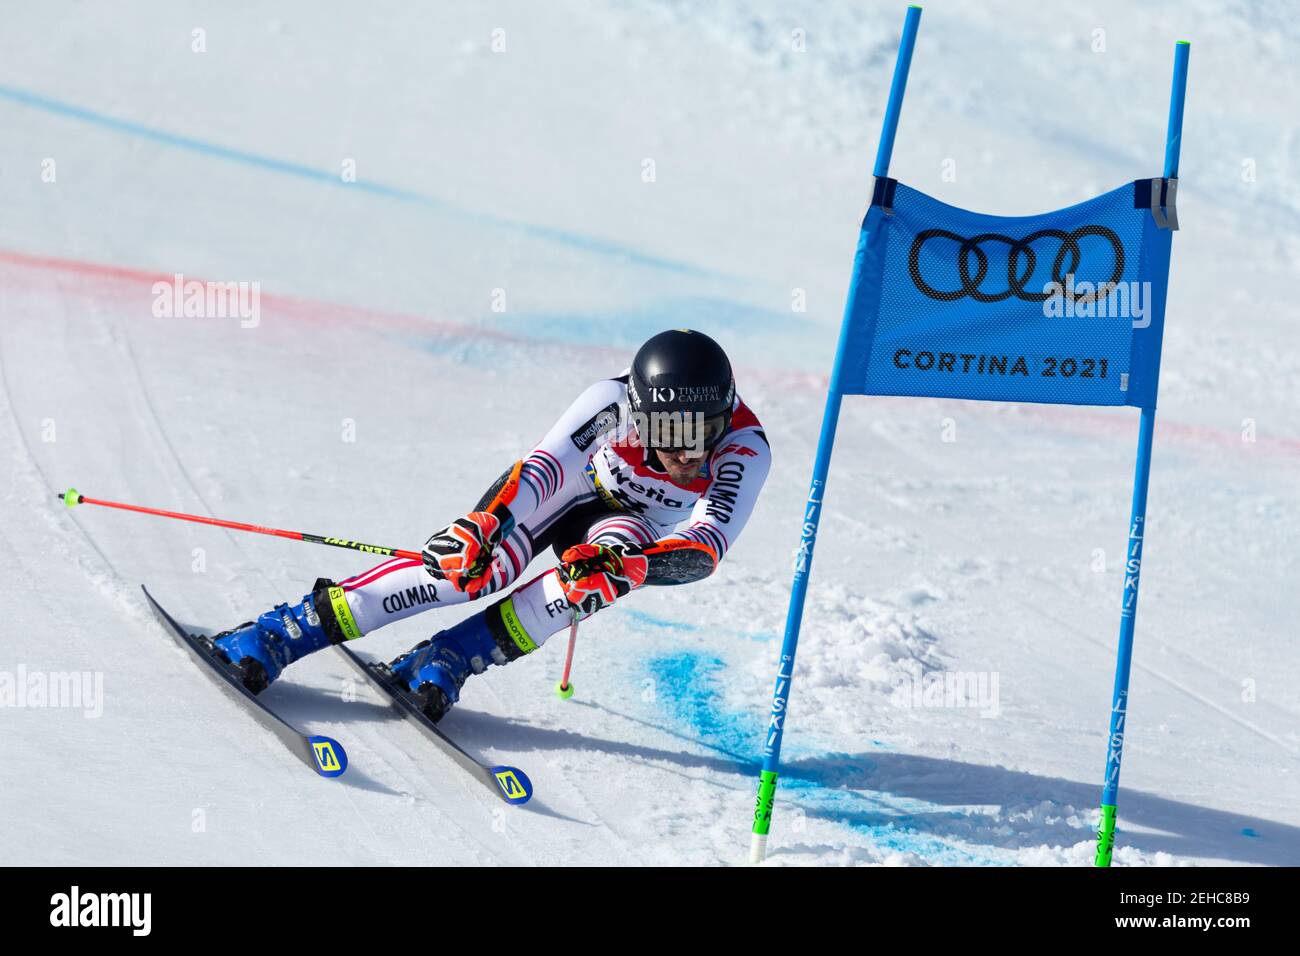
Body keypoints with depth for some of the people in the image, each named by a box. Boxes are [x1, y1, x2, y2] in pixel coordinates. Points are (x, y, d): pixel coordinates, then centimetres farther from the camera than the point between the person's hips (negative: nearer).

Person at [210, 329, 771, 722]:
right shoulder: (613, 401, -33)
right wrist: (483, 523, -61)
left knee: (617, 557, -36)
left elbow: (707, 547, -44)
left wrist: (622, 565, -61)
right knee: (473, 561, -30)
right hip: (567, 488, -1)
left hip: (637, 531, 1)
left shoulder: (744, 450, -34)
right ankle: (284, 632, -30)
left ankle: (452, 658, -33)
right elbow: (546, 464, -42)